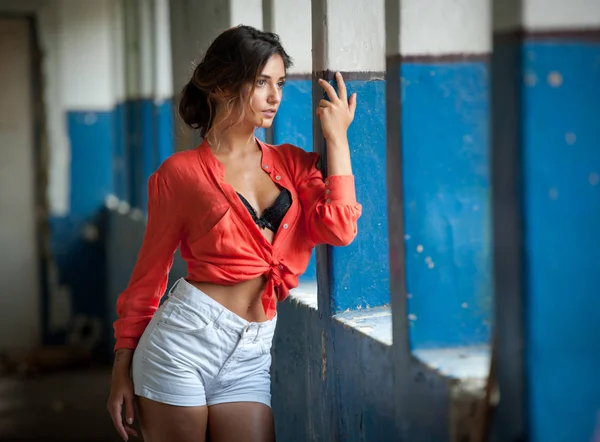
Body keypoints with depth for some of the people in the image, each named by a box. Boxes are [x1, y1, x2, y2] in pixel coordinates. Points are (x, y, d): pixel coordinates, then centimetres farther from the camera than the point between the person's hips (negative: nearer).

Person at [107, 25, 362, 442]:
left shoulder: (291, 163, 10)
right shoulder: (182, 172, -1)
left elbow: (339, 229, -7)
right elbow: (150, 272, 3)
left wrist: (336, 137, -1)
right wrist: (123, 369, 3)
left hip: (251, 357, 3)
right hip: (183, 342, -3)